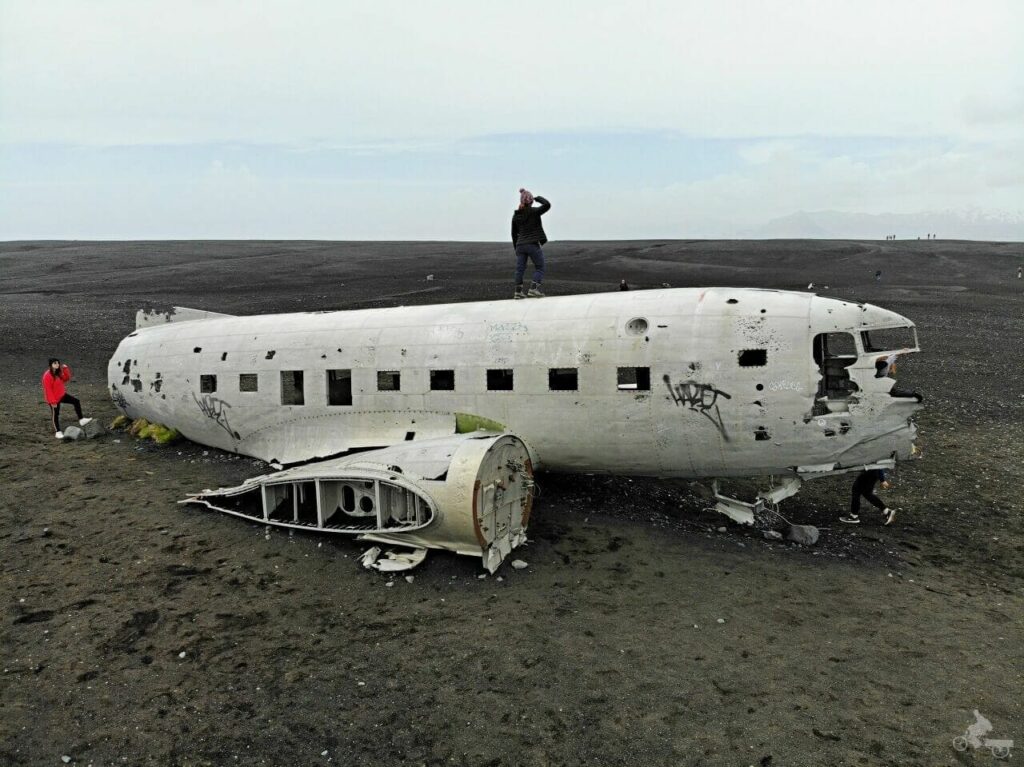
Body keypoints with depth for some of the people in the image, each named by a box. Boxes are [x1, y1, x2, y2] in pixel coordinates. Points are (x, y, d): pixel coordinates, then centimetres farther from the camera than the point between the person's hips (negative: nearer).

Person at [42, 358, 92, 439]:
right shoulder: (47, 376, -23)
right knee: (55, 414, 4)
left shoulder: (58, 372, 2)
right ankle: (57, 432, 16)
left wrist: (66, 369, -4)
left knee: (76, 401, 3)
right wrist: (52, 402, -23)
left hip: (62, 395, 8)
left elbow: (66, 378, 12)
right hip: (54, 399, -8)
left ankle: (81, 420, 6)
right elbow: (48, 390, -23)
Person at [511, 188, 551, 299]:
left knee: (520, 269, 10)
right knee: (539, 268, 6)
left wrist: (516, 248, 20)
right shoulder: (534, 212, -8)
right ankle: (533, 290, -5)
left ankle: (518, 292, 10)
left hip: (520, 245, 5)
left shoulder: (516, 215, 9)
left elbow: (514, 234, 12)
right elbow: (547, 205, -14)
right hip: (533, 245, -5)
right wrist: (538, 198, 3)